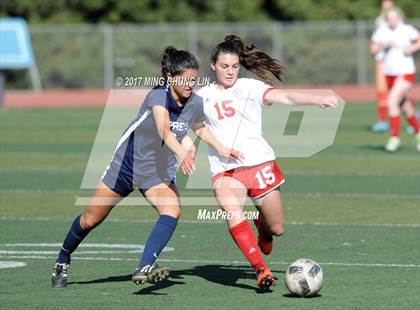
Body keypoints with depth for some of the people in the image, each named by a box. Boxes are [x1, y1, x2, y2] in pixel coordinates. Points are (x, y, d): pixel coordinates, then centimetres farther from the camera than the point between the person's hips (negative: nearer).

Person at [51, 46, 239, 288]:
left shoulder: (195, 103, -9)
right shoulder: (158, 96, -27)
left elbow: (200, 128, 16)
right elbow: (164, 130, -46)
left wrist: (221, 148, 2)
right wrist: (182, 153, -63)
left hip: (159, 172, 4)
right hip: (127, 162, -4)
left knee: (172, 211, -27)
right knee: (90, 220, 8)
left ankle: (145, 268, -35)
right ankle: (63, 262, 35)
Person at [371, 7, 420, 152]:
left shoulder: (407, 30, -8)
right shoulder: (382, 31, 1)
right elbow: (373, 49, -1)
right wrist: (384, 45, -18)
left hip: (406, 72, -5)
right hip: (390, 73, 5)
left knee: (392, 102, -19)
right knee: (405, 106, 14)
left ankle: (395, 137, -10)